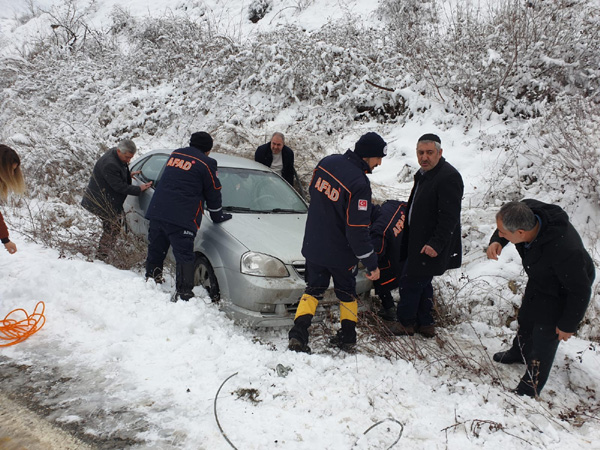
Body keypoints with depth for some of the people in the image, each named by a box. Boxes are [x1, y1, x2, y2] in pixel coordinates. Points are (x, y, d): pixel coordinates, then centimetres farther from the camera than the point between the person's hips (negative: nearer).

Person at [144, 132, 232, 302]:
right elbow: (213, 193, 6)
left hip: (156, 211, 6)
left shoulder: (175, 154, 18)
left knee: (155, 249, 19)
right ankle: (183, 293, -9)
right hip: (181, 218, -6)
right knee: (184, 256, -5)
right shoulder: (206, 163, -1)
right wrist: (218, 216, 21)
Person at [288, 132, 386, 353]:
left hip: (313, 245, 5)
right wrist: (371, 263, -17)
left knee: (314, 288, 17)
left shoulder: (326, 162, -7)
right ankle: (348, 336, 30)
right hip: (340, 252, -5)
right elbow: (357, 231, -26)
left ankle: (298, 334, 5)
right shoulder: (359, 184, -28)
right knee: (346, 291, 19)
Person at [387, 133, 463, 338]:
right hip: (417, 241, 10)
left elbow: (449, 217, -24)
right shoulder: (423, 174, 11)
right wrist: (405, 224, 22)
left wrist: (436, 244, -27)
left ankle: (406, 322, 19)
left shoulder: (448, 177, -20)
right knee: (422, 283, 18)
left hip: (430, 246, -10)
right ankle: (425, 323, 32)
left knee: (410, 281, 0)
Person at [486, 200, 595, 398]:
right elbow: (509, 221, -3)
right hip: (538, 282, 7)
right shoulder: (527, 210, -30)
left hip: (560, 295, -7)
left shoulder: (564, 251, -46)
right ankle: (519, 352, 59)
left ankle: (530, 389, 33)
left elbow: (580, 291, -29)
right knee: (525, 319, 28)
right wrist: (496, 242, -24)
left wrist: (568, 325, -14)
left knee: (544, 340, 8)